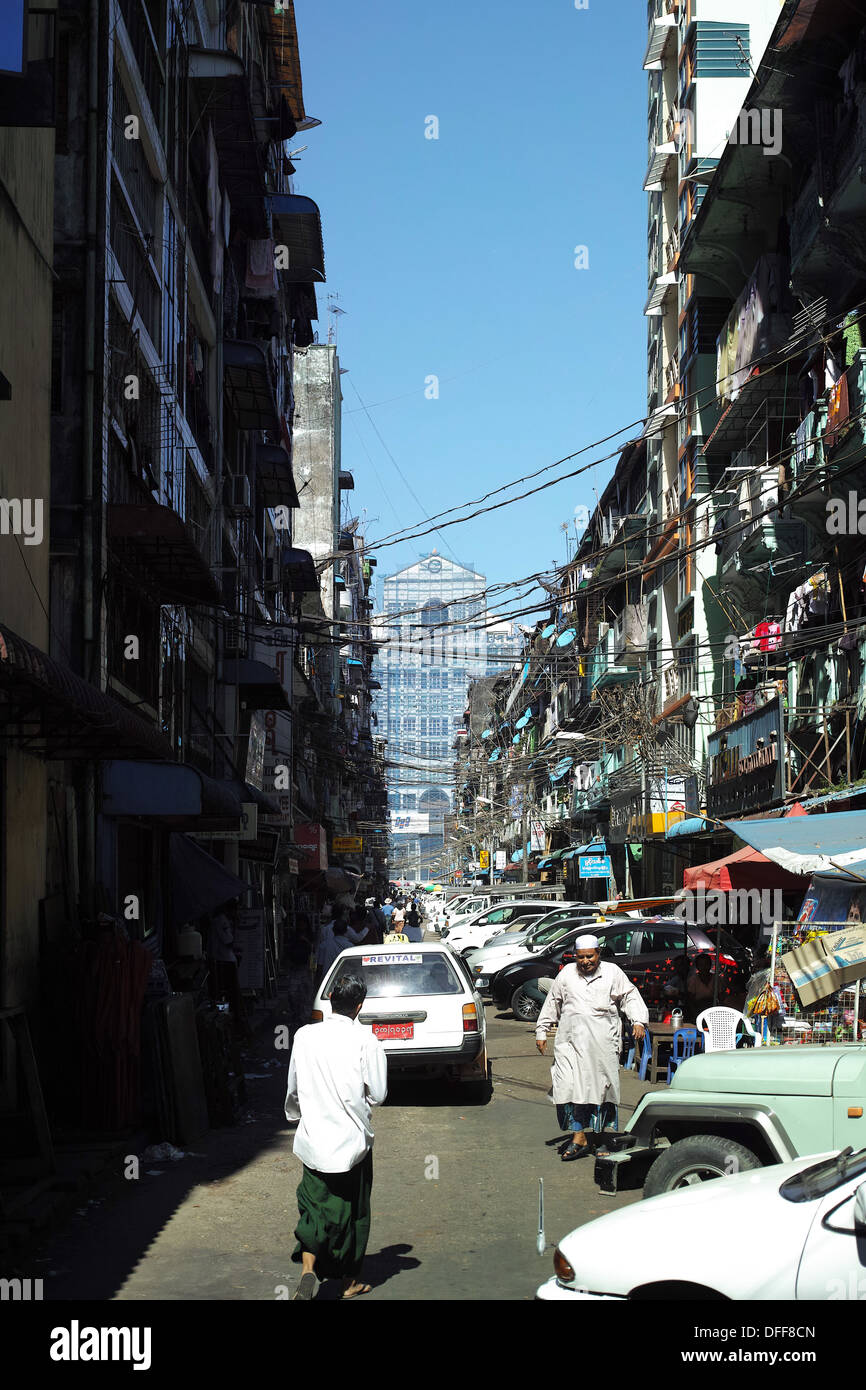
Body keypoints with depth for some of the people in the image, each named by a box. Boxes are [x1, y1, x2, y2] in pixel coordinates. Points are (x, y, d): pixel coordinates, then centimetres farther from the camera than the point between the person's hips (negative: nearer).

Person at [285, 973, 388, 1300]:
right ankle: (351, 1282, 24)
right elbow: (377, 1094, -8)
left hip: (314, 1138, 2)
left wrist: (296, 1114, 27)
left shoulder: (305, 1036, -4)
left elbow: (293, 1088, 8)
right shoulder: (365, 1041, -13)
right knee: (353, 1210, 14)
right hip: (352, 1139, -2)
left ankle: (308, 1270, -10)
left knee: (314, 1206, 10)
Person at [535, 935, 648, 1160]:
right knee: (570, 1087, -11)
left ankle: (601, 1136, 13)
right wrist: (541, 1032, 17)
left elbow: (630, 998, 8)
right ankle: (578, 1138, -10)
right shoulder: (566, 974, 14)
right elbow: (551, 1004, 19)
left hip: (603, 1041, -1)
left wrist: (638, 1022, -6)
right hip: (570, 1040, 1)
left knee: (602, 1087, -1)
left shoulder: (612, 973, 8)